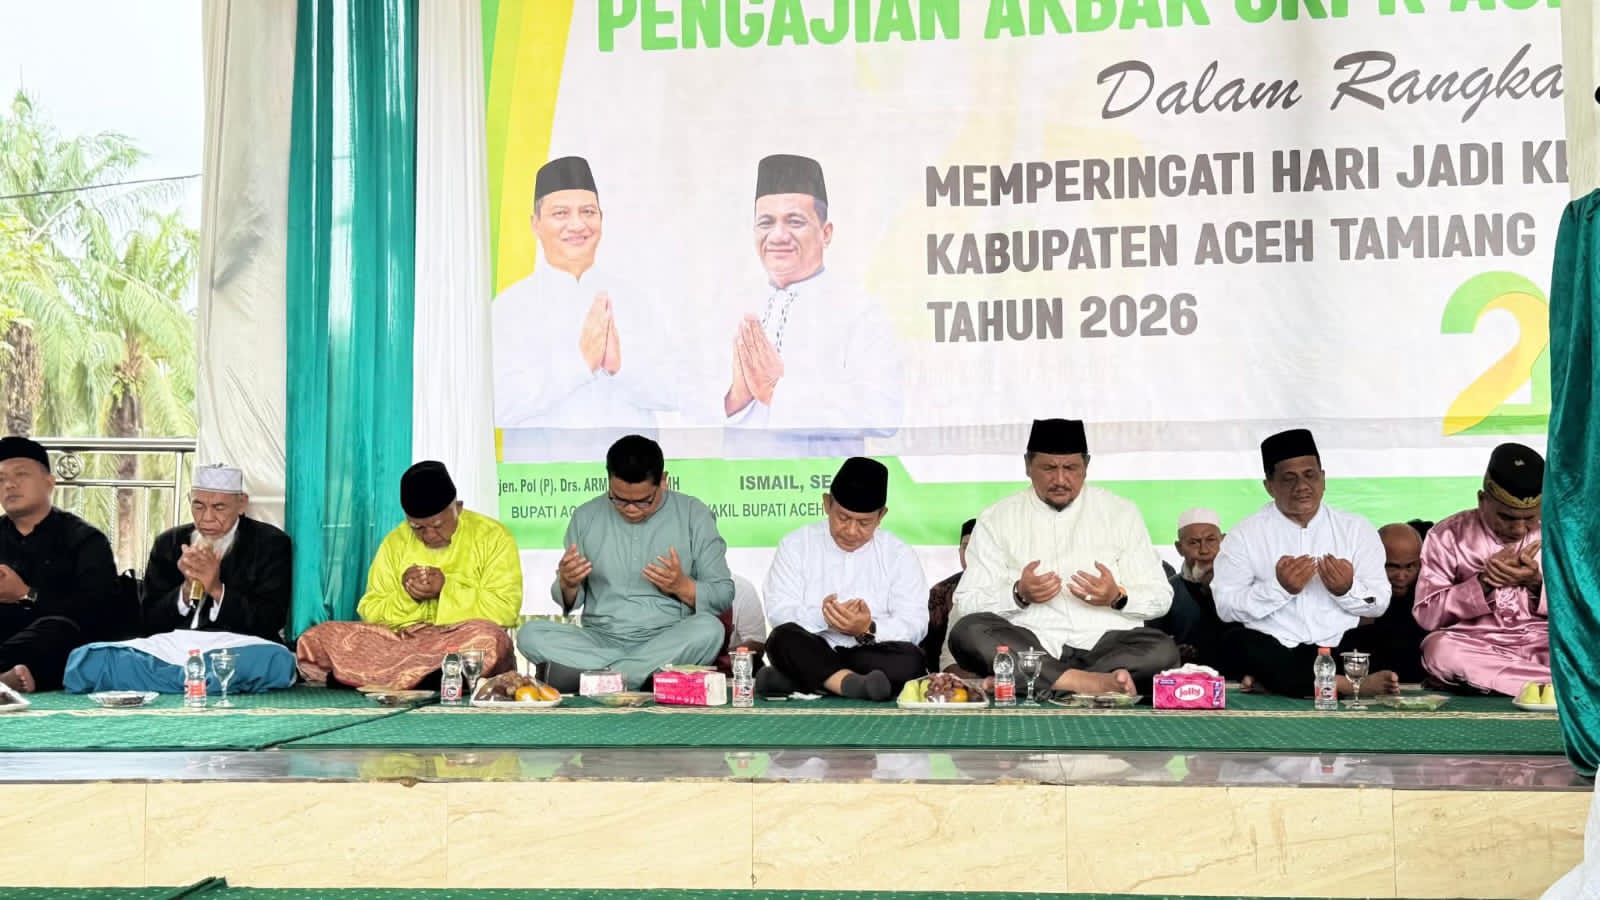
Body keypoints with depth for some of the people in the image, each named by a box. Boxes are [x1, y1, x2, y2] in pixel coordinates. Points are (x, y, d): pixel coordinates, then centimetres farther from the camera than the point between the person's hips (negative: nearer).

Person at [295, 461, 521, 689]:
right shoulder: (395, 542, 11)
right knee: (314, 640, -17)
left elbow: (505, 610, -7)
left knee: (488, 639, -40)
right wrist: (405, 595, -10)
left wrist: (446, 589, -15)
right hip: (400, 641, 3)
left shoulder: (493, 537, 1)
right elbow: (370, 612, 9)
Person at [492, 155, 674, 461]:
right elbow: (501, 405, -9)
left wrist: (622, 365, -13)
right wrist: (581, 361, -15)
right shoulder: (510, 306, 2)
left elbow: (670, 390, 5)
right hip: (545, 468, -2)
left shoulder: (629, 299, 12)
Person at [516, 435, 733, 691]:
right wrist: (568, 585, -11)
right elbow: (570, 602, 12)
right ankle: (651, 674, -25)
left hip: (668, 641, -2)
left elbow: (724, 595, 2)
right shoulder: (586, 517, 7)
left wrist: (682, 586, -17)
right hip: (601, 640, 2)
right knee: (530, 634, -24)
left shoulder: (693, 515, 2)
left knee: (708, 629, -34)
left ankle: (589, 673, -26)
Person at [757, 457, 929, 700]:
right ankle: (854, 684, -45)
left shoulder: (899, 554, 7)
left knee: (911, 660, -30)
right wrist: (821, 617, -26)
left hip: (872, 654, 1)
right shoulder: (795, 544, 7)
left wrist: (869, 630, -24)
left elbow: (915, 624, -4)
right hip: (812, 653, -1)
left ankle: (801, 679, -30)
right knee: (783, 639, -30)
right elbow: (779, 612, -5)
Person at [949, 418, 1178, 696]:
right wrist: (1019, 595, -13)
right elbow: (966, 604, 5)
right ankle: (1088, 682, -42)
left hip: (1104, 644, 1)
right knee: (967, 632, -30)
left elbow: (1160, 597, 12)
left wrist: (1118, 597, -9)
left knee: (1162, 650, -30)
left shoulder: (1121, 513, 13)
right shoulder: (996, 520, 10)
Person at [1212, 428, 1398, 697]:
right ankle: (1347, 684, -30)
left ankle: (1272, 680, -25)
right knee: (1236, 642, -33)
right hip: (1273, 651, -1)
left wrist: (1347, 590, -14)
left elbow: (1380, 603, 6)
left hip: (1341, 649, 2)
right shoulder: (1245, 535, 5)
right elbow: (1226, 606, -5)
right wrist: (1279, 588, -18)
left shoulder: (1357, 529, 11)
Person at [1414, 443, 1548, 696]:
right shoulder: (1448, 536, 1)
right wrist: (1483, 583, -16)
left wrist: (1537, 583, -11)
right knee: (1439, 648, -36)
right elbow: (1426, 615, -5)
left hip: (1544, 644, 1)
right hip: (1474, 647, 0)